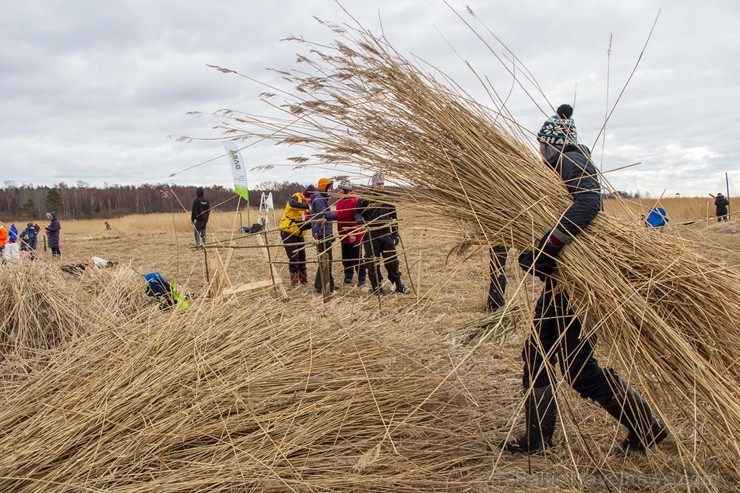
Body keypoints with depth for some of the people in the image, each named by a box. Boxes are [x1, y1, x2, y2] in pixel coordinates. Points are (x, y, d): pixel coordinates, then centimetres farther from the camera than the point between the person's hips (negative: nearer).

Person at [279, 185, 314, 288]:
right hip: (288, 233, -7)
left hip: (299, 234, 7)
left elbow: (307, 224, 3)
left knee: (302, 258, 12)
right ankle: (295, 282, 2)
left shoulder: (308, 205, 5)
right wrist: (307, 206, -42)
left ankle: (304, 279, 25)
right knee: (294, 258, -6)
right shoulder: (296, 197, -14)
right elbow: (292, 203, -41)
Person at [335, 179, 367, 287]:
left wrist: (354, 233, -20)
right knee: (346, 259, 14)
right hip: (344, 235, 8)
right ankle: (348, 277, 26)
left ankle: (362, 279, 9)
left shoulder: (355, 201, -15)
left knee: (356, 259, 0)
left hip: (354, 236, -8)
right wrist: (339, 232, 14)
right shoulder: (340, 202, 11)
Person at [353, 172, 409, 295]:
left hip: (386, 233, 3)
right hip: (371, 235, -2)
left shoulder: (388, 198, 10)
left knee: (392, 260, 5)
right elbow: (357, 212, 3)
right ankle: (377, 287, 13)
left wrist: (395, 234, 12)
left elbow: (394, 216, 15)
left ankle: (398, 284, 17)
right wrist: (359, 218, -22)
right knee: (373, 262, 2)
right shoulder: (365, 198, -1)